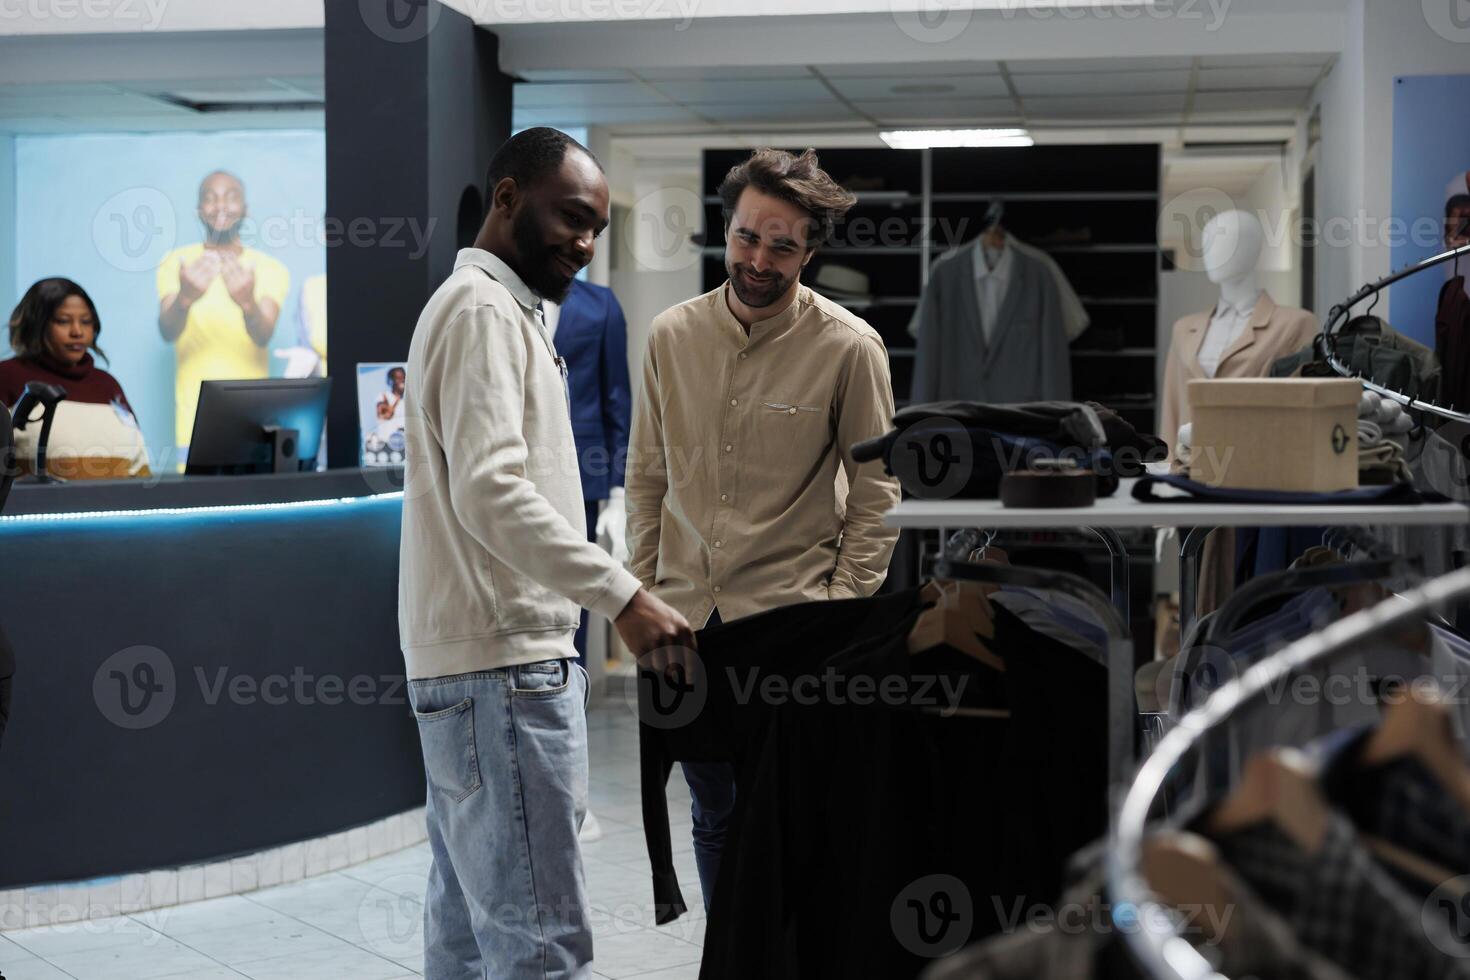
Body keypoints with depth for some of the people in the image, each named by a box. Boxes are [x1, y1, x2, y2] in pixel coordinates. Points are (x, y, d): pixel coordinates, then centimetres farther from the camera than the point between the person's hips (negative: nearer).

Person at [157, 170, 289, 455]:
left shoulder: (271, 270, 0)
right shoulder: (175, 264, 0)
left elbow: (263, 337, -16)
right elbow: (167, 332, -15)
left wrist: (247, 303, -38)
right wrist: (184, 299, -37)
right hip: (194, 420, 0)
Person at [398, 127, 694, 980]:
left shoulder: (501, 311, 22)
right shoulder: (482, 310, -10)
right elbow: (492, 494, -22)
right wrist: (621, 595, -26)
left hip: (496, 662, 10)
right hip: (503, 664, -10)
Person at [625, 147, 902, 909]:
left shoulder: (849, 347, -6)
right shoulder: (671, 336, 4)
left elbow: (876, 495, -3)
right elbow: (647, 475, 12)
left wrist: (841, 612, -9)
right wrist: (642, 590, 8)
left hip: (790, 617, -4)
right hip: (687, 618, 4)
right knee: (715, 816, 13)